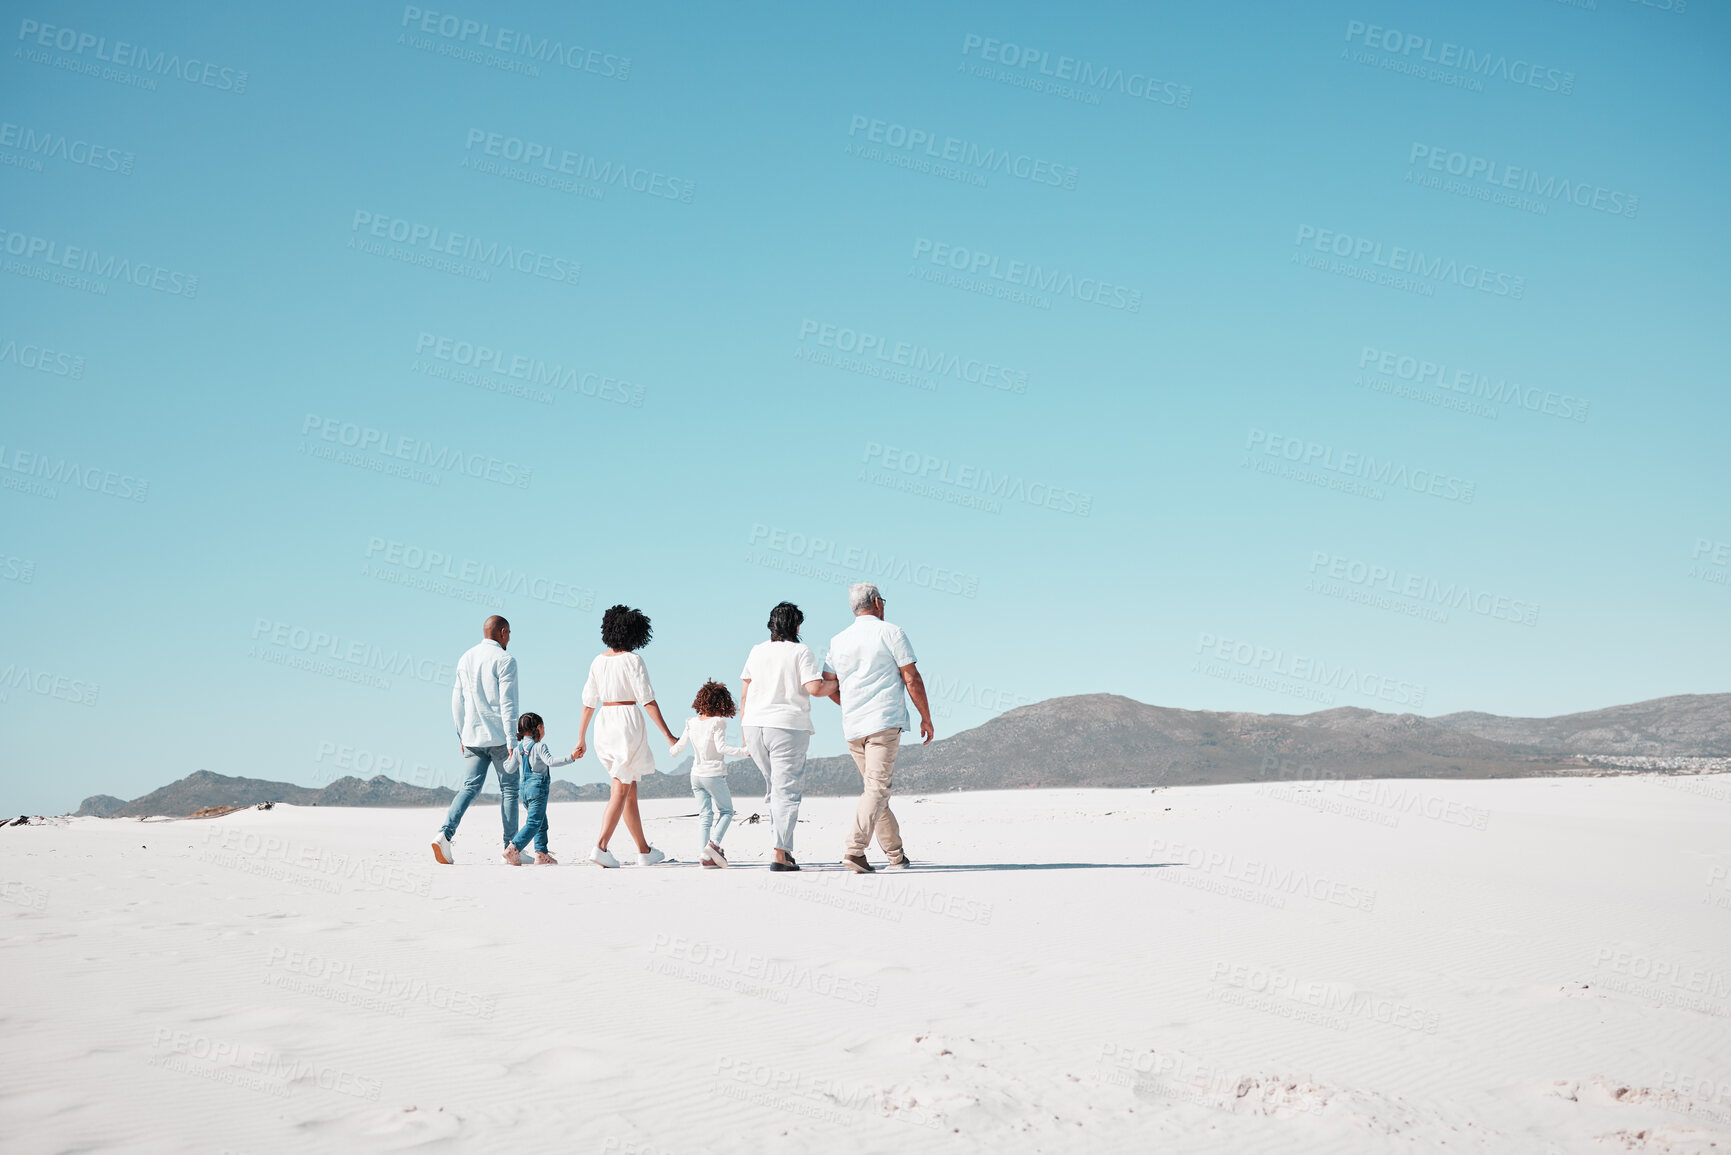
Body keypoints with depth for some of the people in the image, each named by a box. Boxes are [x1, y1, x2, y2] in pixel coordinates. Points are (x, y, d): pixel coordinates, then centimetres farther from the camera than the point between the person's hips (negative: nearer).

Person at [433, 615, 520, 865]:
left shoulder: (465, 659, 12)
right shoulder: (504, 660, -8)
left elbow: (457, 701, 15)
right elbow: (507, 703, -14)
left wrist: (461, 736, 21)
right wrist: (511, 740, -13)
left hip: (472, 737, 6)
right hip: (498, 736, -5)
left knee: (470, 787, 5)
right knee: (509, 789, 4)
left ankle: (445, 833, -14)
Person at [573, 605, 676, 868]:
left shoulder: (599, 661, 9)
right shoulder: (632, 660, -8)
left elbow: (588, 703, 12)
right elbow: (648, 701, -12)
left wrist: (581, 739, 18)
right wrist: (668, 735, -11)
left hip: (604, 724, 6)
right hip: (628, 722, -6)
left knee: (630, 789, 13)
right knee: (621, 791, -6)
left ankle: (645, 851, 19)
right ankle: (600, 847, -18)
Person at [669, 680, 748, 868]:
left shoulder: (692, 723, 5)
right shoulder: (717, 722, -11)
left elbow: (679, 747, 11)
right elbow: (721, 747, -21)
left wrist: (672, 751, 33)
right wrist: (743, 751, -18)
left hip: (696, 774, 5)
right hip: (714, 774, -5)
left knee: (704, 814, 7)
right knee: (726, 811, 9)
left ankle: (704, 854, -5)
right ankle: (714, 843, -12)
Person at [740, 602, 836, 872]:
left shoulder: (756, 651, 10)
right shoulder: (801, 652, -4)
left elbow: (744, 694, 11)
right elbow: (814, 688, -15)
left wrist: (745, 732, 17)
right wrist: (838, 682, 4)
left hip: (755, 725, 5)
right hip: (788, 727, -5)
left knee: (775, 789, 16)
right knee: (787, 791, -4)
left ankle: (785, 848, 17)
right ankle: (780, 854, -12)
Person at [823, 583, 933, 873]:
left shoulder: (838, 641, 12)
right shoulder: (891, 633, -2)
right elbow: (911, 679, -5)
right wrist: (926, 717, 4)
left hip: (852, 728, 6)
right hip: (885, 722, -5)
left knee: (872, 787, 15)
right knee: (877, 788, -10)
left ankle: (896, 853, 20)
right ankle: (855, 849, -25)